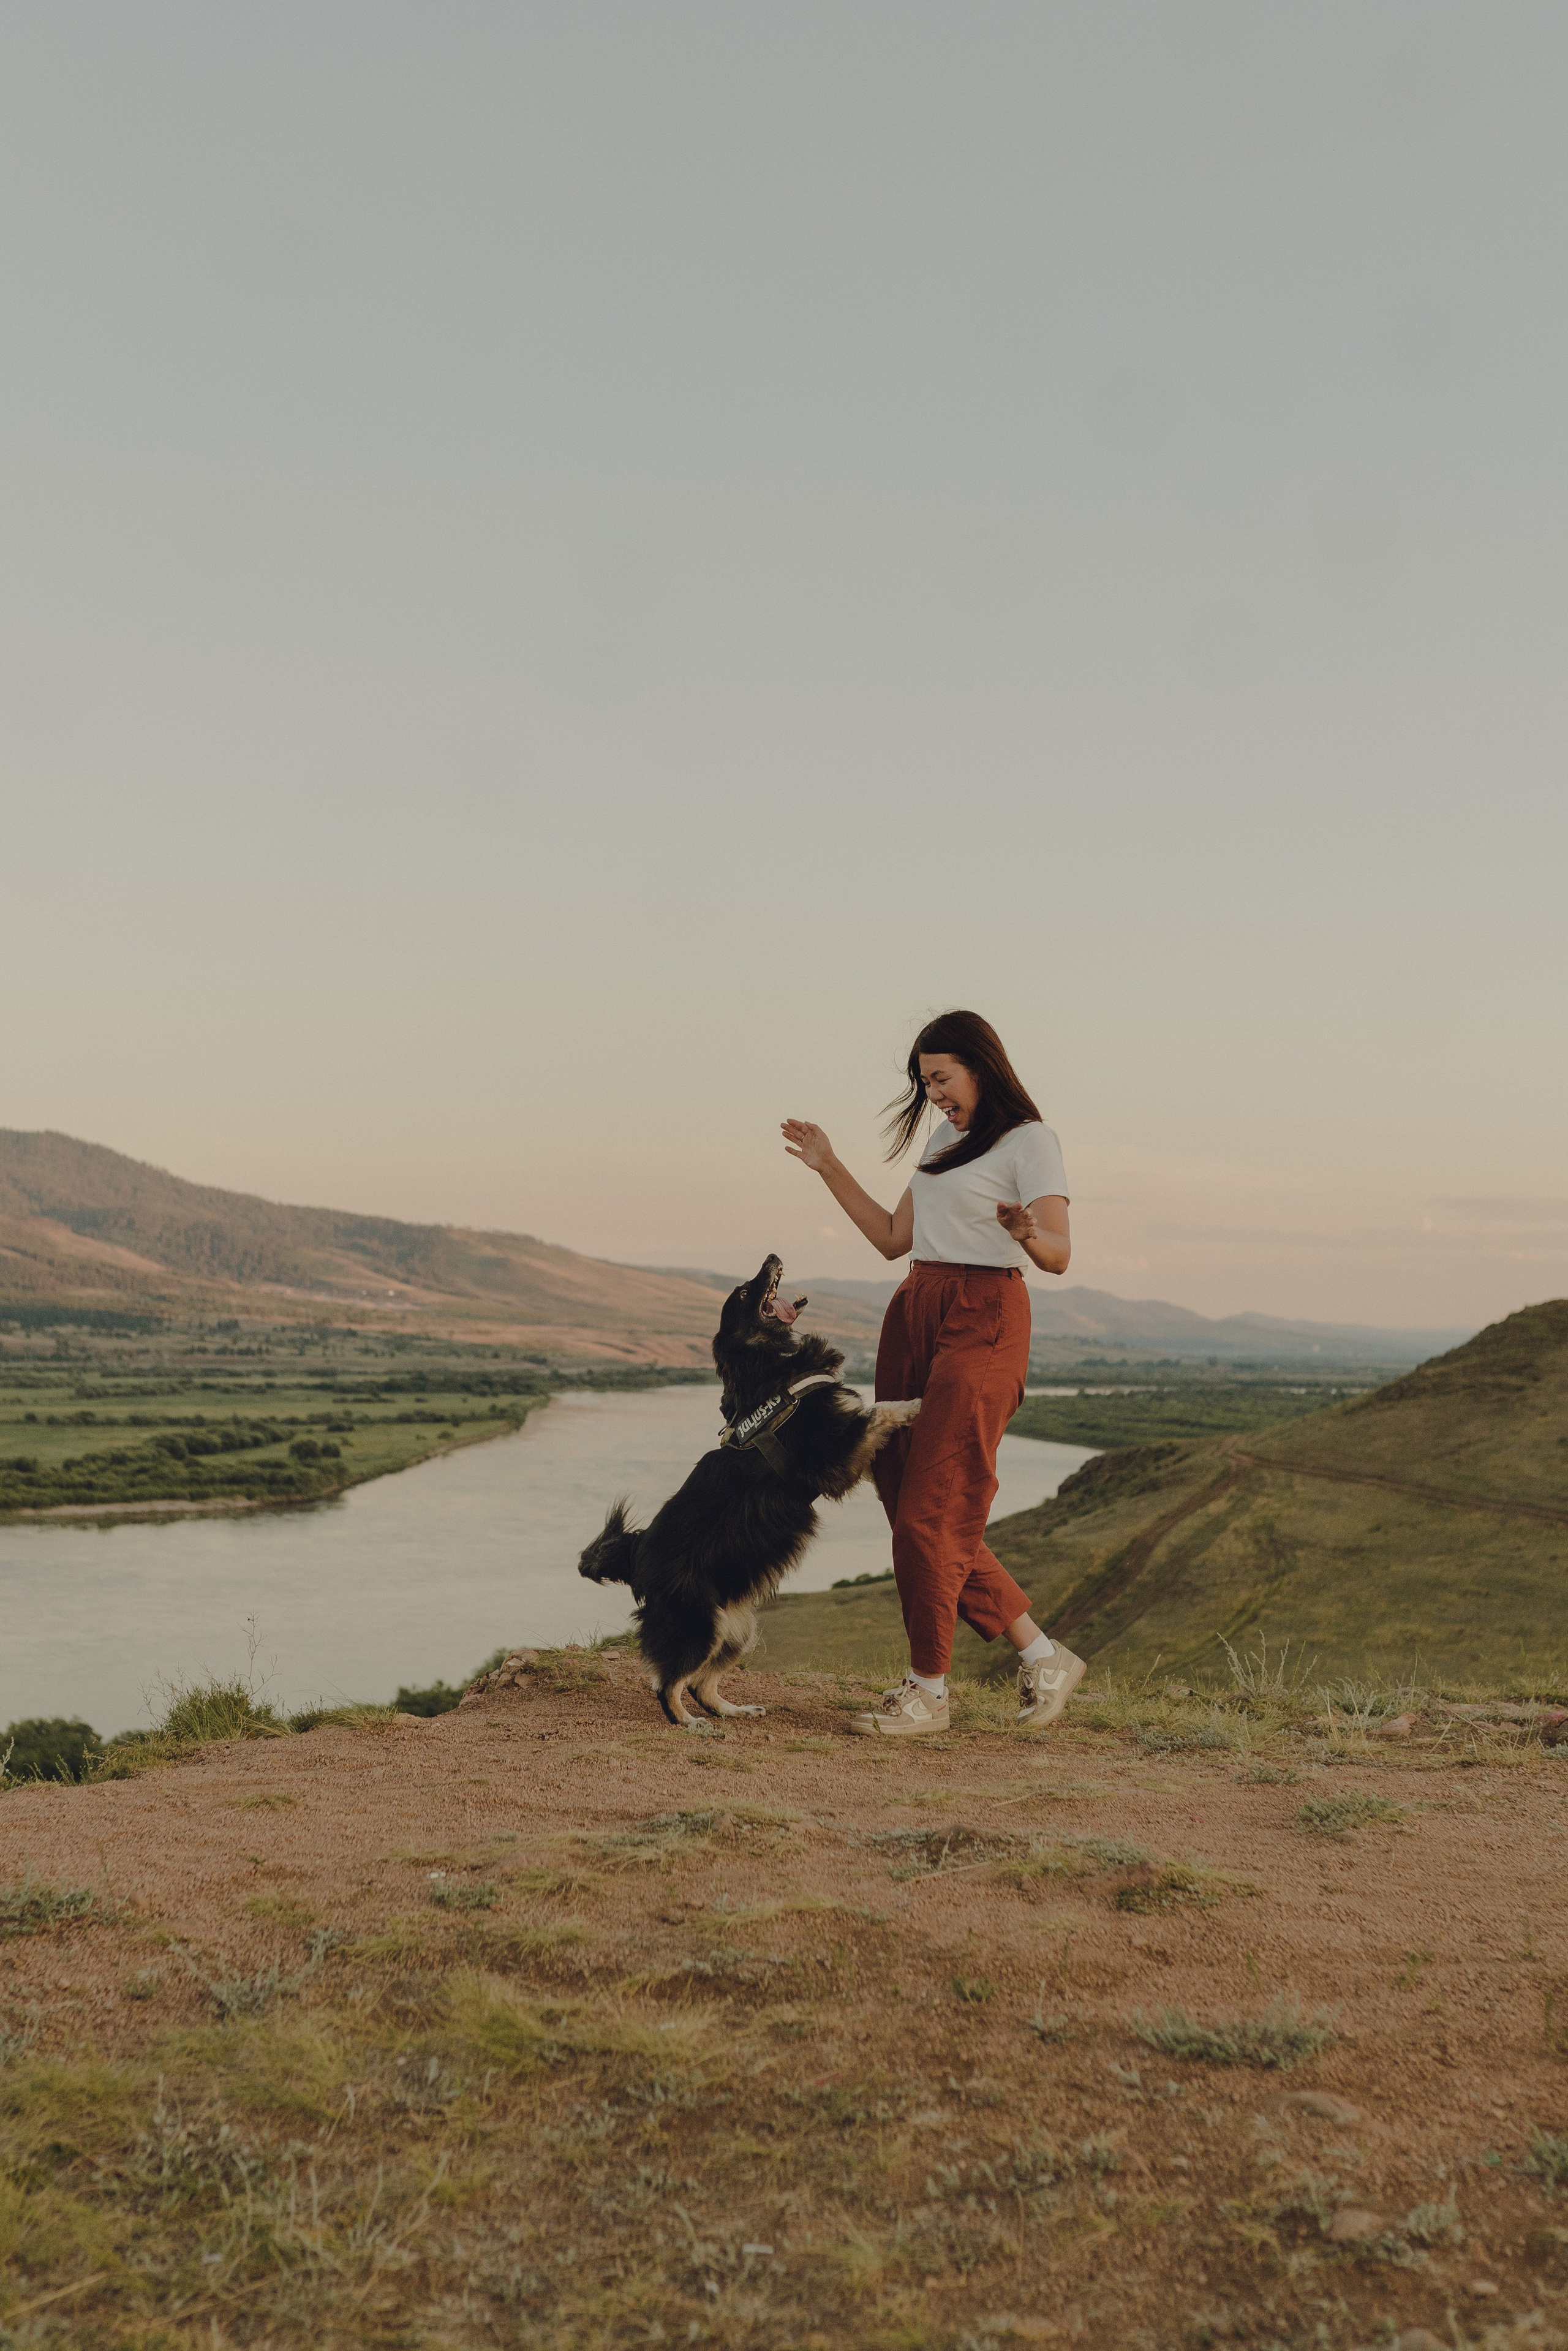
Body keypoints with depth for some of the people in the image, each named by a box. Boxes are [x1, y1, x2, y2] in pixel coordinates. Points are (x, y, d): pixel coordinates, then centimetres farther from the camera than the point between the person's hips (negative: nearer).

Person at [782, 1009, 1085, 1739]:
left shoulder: (1029, 1140, -5)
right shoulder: (945, 1139, 19)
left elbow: (1059, 1255, -16)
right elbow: (893, 1237, 21)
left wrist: (1028, 1234, -38)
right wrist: (829, 1168, 19)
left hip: (981, 1322, -8)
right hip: (914, 1314, 8)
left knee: (932, 1508, -8)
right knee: (903, 1495, 5)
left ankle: (928, 1689, 5)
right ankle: (1041, 1657, 14)